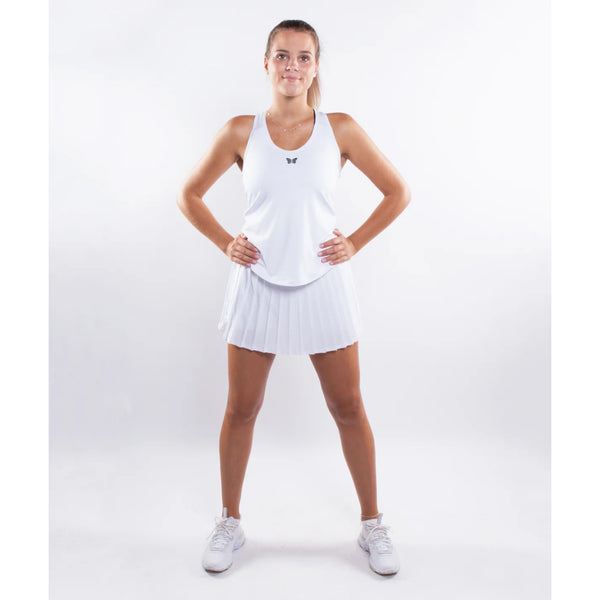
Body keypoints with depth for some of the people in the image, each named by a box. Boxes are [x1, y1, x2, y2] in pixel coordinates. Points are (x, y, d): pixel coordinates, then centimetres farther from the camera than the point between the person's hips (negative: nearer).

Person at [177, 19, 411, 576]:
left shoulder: (340, 128, 1)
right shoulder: (241, 131, 2)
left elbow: (397, 192, 8)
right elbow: (189, 195, 12)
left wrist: (356, 242, 1)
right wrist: (226, 243, 2)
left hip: (322, 284, 0)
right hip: (258, 284, 1)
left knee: (348, 408, 7)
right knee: (241, 409, 9)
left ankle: (372, 525, 26)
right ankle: (230, 524, 29)